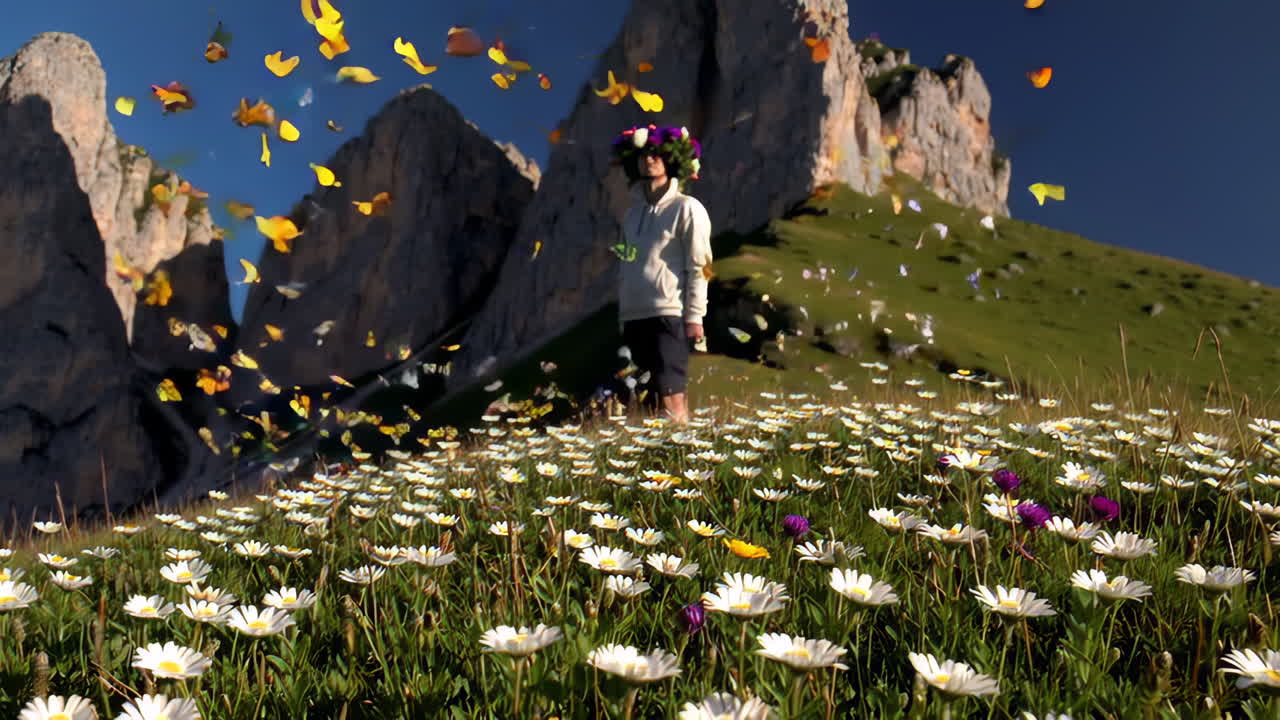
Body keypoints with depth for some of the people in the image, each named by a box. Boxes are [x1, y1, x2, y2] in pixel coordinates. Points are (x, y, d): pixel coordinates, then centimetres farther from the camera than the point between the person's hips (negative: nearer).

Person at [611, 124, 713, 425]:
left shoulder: (686, 209, 0)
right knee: (645, 399, 7)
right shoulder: (633, 212, 19)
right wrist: (622, 316, 17)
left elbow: (698, 267, -5)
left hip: (668, 315, -6)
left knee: (670, 396, -13)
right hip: (633, 318, 6)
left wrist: (694, 316, -11)